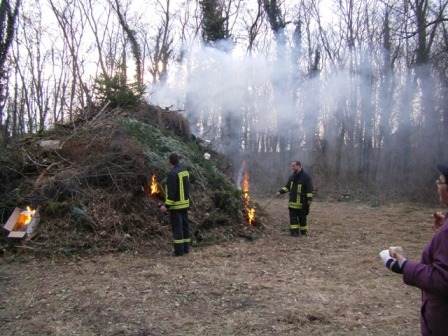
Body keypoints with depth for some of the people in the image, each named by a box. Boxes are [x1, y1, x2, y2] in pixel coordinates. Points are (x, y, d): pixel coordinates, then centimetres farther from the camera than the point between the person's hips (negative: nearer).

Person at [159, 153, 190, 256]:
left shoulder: (172, 173, -17)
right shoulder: (185, 171, 10)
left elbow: (172, 191, -21)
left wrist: (167, 205, -19)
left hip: (176, 205, -8)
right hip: (185, 203, 8)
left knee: (177, 227, -3)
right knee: (185, 225, 12)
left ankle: (179, 250, 0)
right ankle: (186, 248, 19)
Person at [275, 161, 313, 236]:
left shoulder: (306, 176, -7)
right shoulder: (292, 177, 12)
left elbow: (309, 189, -9)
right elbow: (287, 187, 17)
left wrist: (309, 199, -14)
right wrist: (280, 192, 4)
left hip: (301, 202, -5)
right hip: (292, 201, 5)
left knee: (302, 217, 5)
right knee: (293, 217, 0)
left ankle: (304, 231, 18)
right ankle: (294, 232, 4)